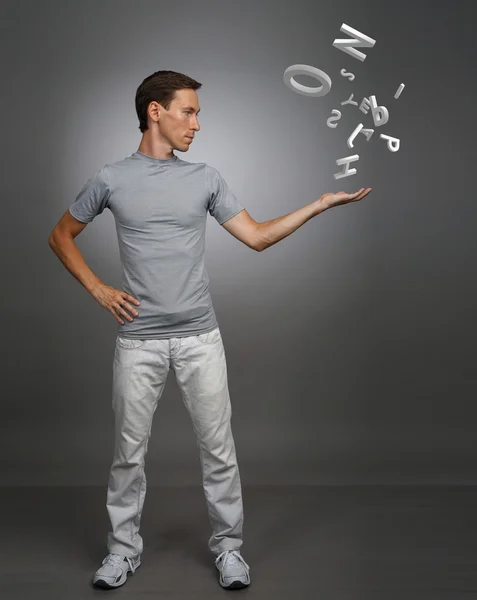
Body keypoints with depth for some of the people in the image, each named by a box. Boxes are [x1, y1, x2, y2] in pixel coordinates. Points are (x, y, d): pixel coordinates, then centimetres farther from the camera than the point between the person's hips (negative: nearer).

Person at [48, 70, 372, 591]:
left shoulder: (206, 179, 6)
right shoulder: (111, 179, 1)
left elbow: (257, 236, 7)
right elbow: (60, 236, 12)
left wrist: (320, 204, 0)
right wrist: (98, 289, 1)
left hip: (200, 338, 1)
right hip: (138, 341, -1)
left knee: (218, 449, 5)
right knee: (129, 451, 8)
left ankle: (228, 546, 22)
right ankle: (123, 548, 26)